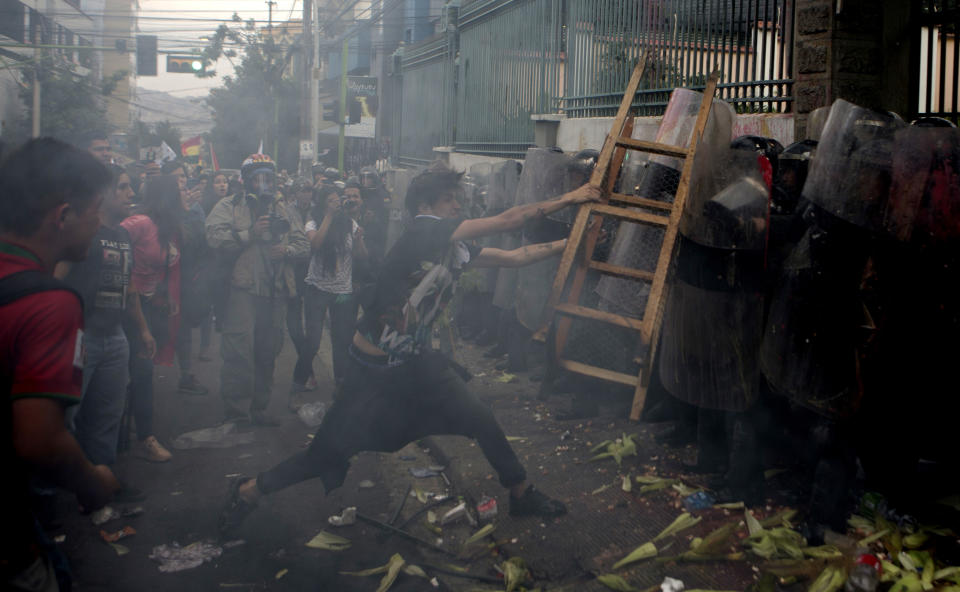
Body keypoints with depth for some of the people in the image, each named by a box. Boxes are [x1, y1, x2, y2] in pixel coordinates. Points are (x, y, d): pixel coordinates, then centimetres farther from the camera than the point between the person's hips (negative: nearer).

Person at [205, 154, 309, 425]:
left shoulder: (281, 209, 19)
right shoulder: (229, 206, 5)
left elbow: (303, 242, 18)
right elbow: (215, 237, -12)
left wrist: (287, 250, -3)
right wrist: (250, 233, -15)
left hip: (276, 291, 5)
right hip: (244, 288, -5)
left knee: (268, 351, 10)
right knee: (240, 347, -13)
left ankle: (259, 407, 22)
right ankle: (232, 401, 1)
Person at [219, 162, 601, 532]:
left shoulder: (455, 249, 3)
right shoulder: (423, 232, -20)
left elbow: (516, 257, 11)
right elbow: (506, 221, -21)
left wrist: (570, 242, 9)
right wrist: (567, 200, -16)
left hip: (417, 363, 8)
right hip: (373, 370, -8)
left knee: (483, 422, 3)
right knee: (328, 455, 2)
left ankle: (522, 495, 23)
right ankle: (248, 491, 23)